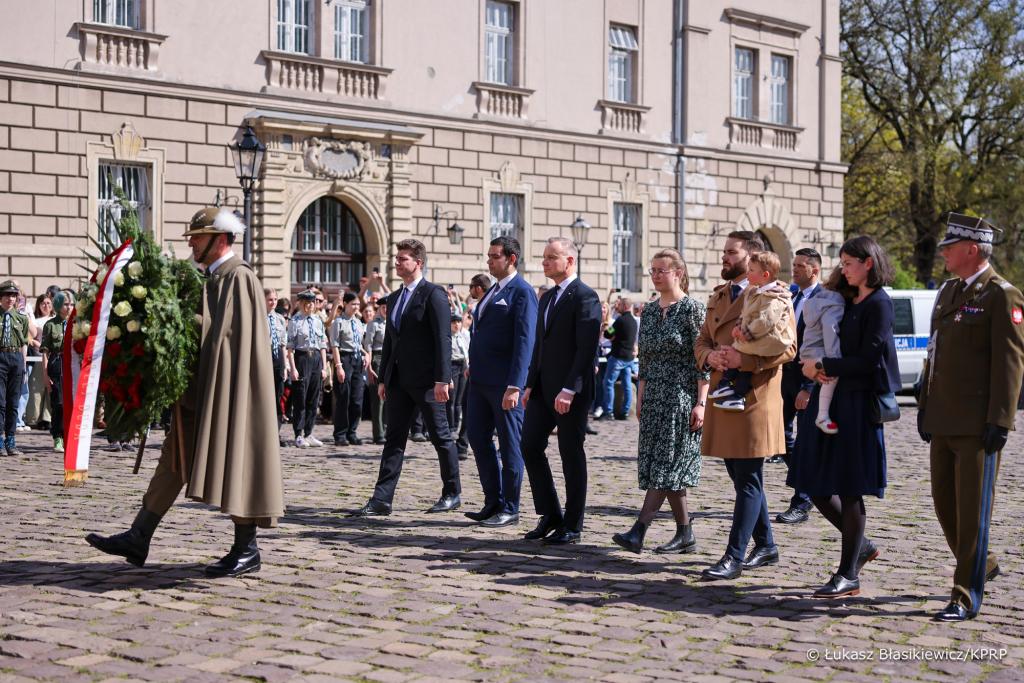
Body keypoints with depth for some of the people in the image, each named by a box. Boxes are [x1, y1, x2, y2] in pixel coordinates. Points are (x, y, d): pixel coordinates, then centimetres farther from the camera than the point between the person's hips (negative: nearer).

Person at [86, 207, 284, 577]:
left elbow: (235, 337, -20)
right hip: (201, 392, 10)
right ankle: (138, 539, 14)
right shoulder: (211, 279, 15)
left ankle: (246, 550, 7)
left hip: (227, 391, -10)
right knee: (175, 460, 10)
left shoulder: (239, 277, -13)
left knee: (233, 464, -3)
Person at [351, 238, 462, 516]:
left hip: (426, 380, -7)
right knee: (394, 439, 4)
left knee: (441, 437, 4)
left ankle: (452, 493, 17)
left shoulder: (433, 294, -8)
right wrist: (383, 379, 15)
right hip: (398, 379, 7)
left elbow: (443, 340, -13)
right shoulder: (394, 298, 16)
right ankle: (381, 499, 3)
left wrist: (442, 380, -18)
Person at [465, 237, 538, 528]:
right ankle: (493, 502, 22)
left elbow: (525, 341, -17)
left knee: (509, 445, 1)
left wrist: (514, 386, -23)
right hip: (481, 380, 9)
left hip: (504, 383, -9)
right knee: (477, 437, 11)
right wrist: (473, 367, 16)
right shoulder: (493, 291, 16)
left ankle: (509, 509, 11)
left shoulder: (522, 292, -11)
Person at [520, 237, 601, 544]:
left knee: (571, 455, 0)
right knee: (530, 446, 4)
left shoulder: (585, 297, -11)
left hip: (571, 391, -8)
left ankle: (572, 527, 10)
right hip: (543, 388, 8)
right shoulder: (546, 298, 17)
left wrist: (568, 389, -22)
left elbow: (586, 348, -18)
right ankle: (550, 515, 15)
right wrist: (530, 384, 13)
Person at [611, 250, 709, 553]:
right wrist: (640, 397, 14)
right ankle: (685, 535, 13)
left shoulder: (692, 309, -7)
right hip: (654, 397, 7)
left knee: (666, 464, -10)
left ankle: (639, 531, -16)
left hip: (682, 396, -7)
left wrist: (700, 403, -15)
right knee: (662, 468, 6)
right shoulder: (649, 310, 13)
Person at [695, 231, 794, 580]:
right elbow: (701, 341, 18)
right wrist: (710, 355, -5)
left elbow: (787, 347, -13)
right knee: (741, 479, 14)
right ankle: (766, 547, 27)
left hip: (754, 398, -8)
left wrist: (744, 359, -23)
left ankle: (734, 557, -5)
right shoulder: (718, 295, 18)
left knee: (748, 482, -5)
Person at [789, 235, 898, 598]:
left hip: (858, 405, -8)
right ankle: (860, 546, 28)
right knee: (816, 486, 9)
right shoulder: (845, 303, 17)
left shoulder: (879, 305, -8)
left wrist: (822, 365, -11)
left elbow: (867, 360, -15)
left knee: (849, 490, -2)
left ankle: (848, 575, 7)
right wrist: (814, 368, -2)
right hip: (828, 403, 8)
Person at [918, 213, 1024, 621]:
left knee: (973, 508, -3)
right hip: (944, 421, 8)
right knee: (944, 501, 14)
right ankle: (982, 564, 35)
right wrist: (926, 404, 17)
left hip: (978, 426, -8)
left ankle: (967, 597, 4)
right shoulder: (948, 291, 16)